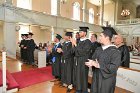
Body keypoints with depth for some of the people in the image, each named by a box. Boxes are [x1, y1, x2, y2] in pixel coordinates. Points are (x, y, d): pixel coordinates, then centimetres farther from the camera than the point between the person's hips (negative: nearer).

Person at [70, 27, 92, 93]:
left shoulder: (88, 42, -12)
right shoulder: (79, 41, 9)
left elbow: (82, 51, -21)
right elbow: (75, 51, 7)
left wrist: (75, 44, -19)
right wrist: (73, 44, -7)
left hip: (83, 62, -7)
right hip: (78, 61, 7)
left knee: (83, 77, 7)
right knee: (78, 77, 16)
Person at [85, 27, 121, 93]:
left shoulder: (115, 51, -17)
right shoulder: (98, 49, 4)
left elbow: (113, 67, -24)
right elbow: (93, 59, 7)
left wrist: (98, 65, -23)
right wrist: (91, 63, -16)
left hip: (107, 80, -6)